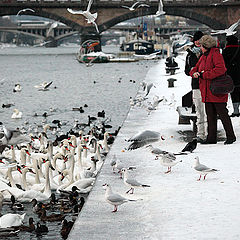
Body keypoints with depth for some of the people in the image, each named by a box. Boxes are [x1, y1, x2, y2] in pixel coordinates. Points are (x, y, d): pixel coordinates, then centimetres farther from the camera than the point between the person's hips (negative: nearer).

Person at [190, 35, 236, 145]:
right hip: (207, 93, 8)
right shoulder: (203, 57, 17)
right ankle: (211, 138, 12)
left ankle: (231, 136, 2)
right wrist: (194, 73, -5)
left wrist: (204, 75, -20)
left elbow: (221, 69, -25)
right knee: (210, 116, 8)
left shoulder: (215, 54, -10)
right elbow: (195, 69, 21)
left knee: (222, 114, -5)